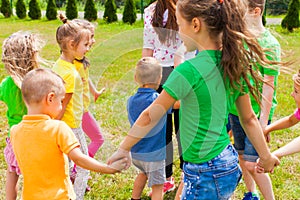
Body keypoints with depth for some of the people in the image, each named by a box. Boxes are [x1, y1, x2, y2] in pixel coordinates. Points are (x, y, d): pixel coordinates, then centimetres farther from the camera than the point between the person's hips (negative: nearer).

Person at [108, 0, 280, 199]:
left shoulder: (189, 71, -22)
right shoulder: (235, 65, 0)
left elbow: (150, 116, -14)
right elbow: (249, 119, 9)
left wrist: (124, 149, -2)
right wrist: (266, 155, 20)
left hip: (206, 175, -8)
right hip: (230, 163, 8)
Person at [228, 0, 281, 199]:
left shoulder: (269, 45, -15)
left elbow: (268, 86, -16)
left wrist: (263, 124, -18)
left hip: (257, 114, -6)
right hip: (236, 110, 6)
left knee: (252, 165, -5)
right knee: (242, 157, 17)